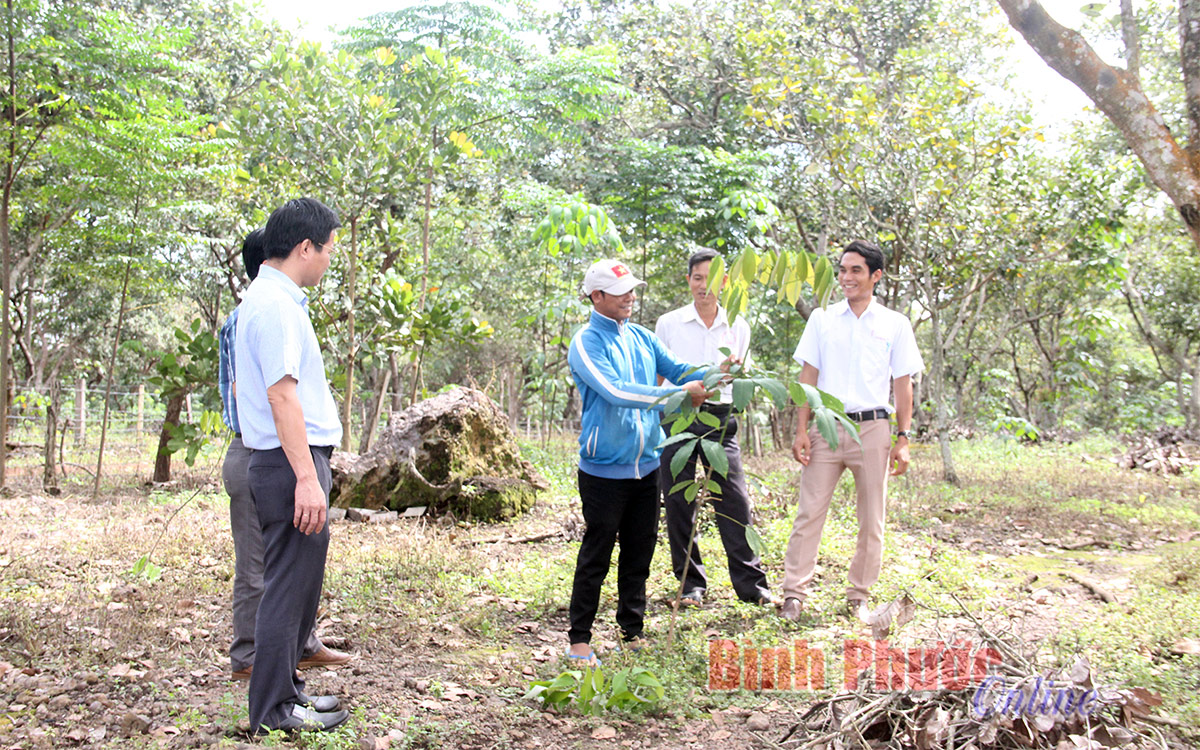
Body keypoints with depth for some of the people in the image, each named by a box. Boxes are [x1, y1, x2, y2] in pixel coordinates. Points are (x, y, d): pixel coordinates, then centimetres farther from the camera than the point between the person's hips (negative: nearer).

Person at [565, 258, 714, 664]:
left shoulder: (641, 338, 10)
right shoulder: (586, 343, -11)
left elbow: (678, 370, 8)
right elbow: (614, 392, -23)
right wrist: (678, 393, -25)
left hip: (646, 466, 6)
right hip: (604, 471, -6)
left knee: (639, 556, 13)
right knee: (596, 558, 0)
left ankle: (634, 633, 24)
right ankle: (579, 640, 11)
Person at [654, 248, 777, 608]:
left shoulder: (738, 327, 9)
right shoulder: (668, 323, 4)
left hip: (720, 418, 1)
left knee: (734, 501, -3)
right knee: (679, 504, 3)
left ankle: (752, 585, 4)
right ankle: (691, 584, 15)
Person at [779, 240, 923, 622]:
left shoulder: (895, 324, 6)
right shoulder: (822, 319, 8)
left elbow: (903, 385, 6)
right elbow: (809, 376, 8)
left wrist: (903, 439, 0)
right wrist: (801, 430, 1)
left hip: (872, 429, 0)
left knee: (871, 521, 5)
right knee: (809, 512, -3)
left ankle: (859, 596, 17)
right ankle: (794, 594, 4)